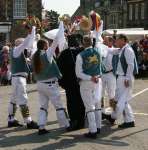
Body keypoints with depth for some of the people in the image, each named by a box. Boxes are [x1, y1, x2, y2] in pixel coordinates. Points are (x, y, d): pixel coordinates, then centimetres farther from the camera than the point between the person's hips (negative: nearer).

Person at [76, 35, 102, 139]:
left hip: (86, 83, -4)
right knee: (97, 105, 13)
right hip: (98, 81, 4)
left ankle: (93, 131, -1)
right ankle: (98, 127, 21)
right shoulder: (98, 53, 0)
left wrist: (90, 78, -11)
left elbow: (79, 73, -12)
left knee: (89, 107, -1)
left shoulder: (81, 55, -12)